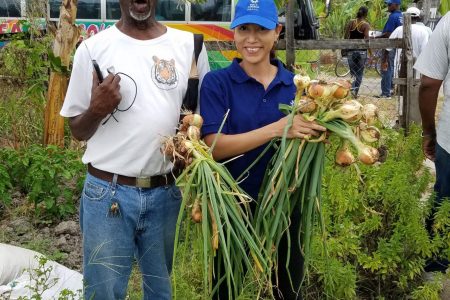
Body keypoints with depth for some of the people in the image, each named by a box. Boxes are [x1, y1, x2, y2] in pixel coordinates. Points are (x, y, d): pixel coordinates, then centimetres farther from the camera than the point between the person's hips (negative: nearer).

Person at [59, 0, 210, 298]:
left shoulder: (189, 45, 2)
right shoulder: (93, 48, -1)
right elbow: (78, 130, 4)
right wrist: (96, 110, -17)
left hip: (167, 192, 2)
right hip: (107, 192, -1)